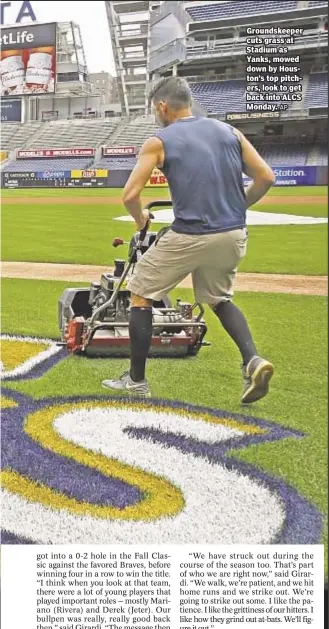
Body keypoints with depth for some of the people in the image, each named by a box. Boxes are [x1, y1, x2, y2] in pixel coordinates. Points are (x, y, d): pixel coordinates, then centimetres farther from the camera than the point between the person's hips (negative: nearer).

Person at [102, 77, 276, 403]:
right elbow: (266, 178, 5)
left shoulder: (158, 142, -2)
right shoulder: (229, 131, 9)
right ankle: (252, 360, 6)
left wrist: (140, 220, 13)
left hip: (190, 236, -5)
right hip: (234, 235, 5)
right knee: (220, 299, 28)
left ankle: (136, 380, 19)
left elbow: (130, 196, -8)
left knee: (141, 295, 15)